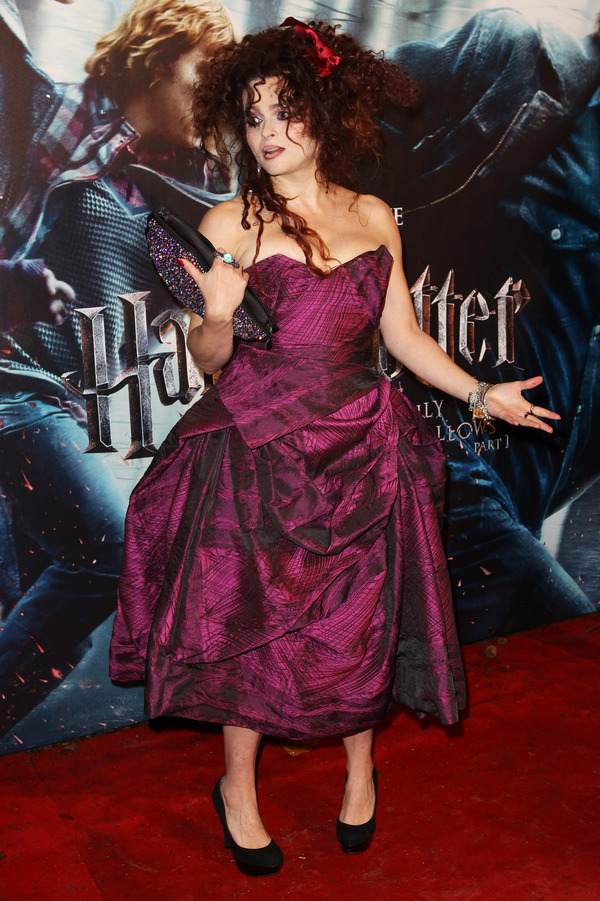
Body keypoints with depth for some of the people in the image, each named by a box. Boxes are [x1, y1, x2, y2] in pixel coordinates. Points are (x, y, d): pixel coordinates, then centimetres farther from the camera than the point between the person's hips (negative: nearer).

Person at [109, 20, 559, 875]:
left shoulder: (375, 217, 6)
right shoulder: (228, 223, -3)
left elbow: (403, 334, 11)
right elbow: (209, 357, -2)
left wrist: (482, 394, 6)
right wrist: (219, 315, -22)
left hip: (361, 449, 3)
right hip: (258, 455, -2)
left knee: (361, 621, 9)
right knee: (252, 621, 5)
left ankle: (361, 764, 38)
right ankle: (238, 785, 31)